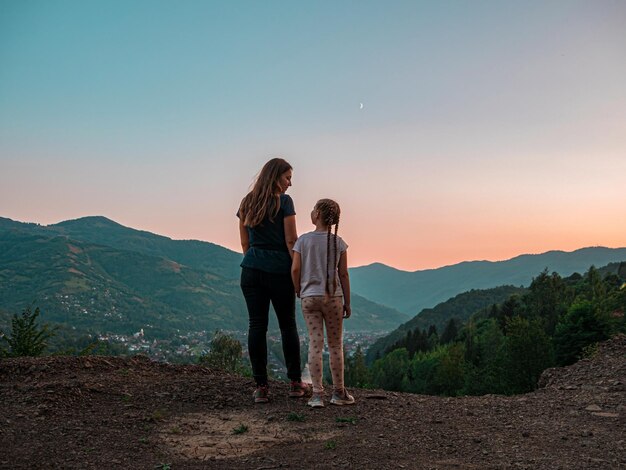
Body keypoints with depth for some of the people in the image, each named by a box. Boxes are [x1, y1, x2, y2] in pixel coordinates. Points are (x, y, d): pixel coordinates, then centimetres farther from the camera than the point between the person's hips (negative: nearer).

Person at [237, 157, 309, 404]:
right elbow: (291, 241, -10)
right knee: (288, 325, 8)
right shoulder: (284, 202, -6)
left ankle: (261, 387, 5)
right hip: (279, 270, -4)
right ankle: (295, 383, 17)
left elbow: (245, 243, 13)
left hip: (252, 270, 4)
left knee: (256, 325, 3)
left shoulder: (246, 203, 11)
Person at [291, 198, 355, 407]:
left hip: (309, 298, 0)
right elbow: (343, 275, -2)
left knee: (315, 344, 2)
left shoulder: (303, 240, -2)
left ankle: (317, 394, -1)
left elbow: (295, 269, -7)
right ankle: (339, 392, 18)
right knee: (335, 346, 9)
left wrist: (299, 292, 9)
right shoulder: (339, 243, -1)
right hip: (333, 298, 0)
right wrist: (347, 302, 5)